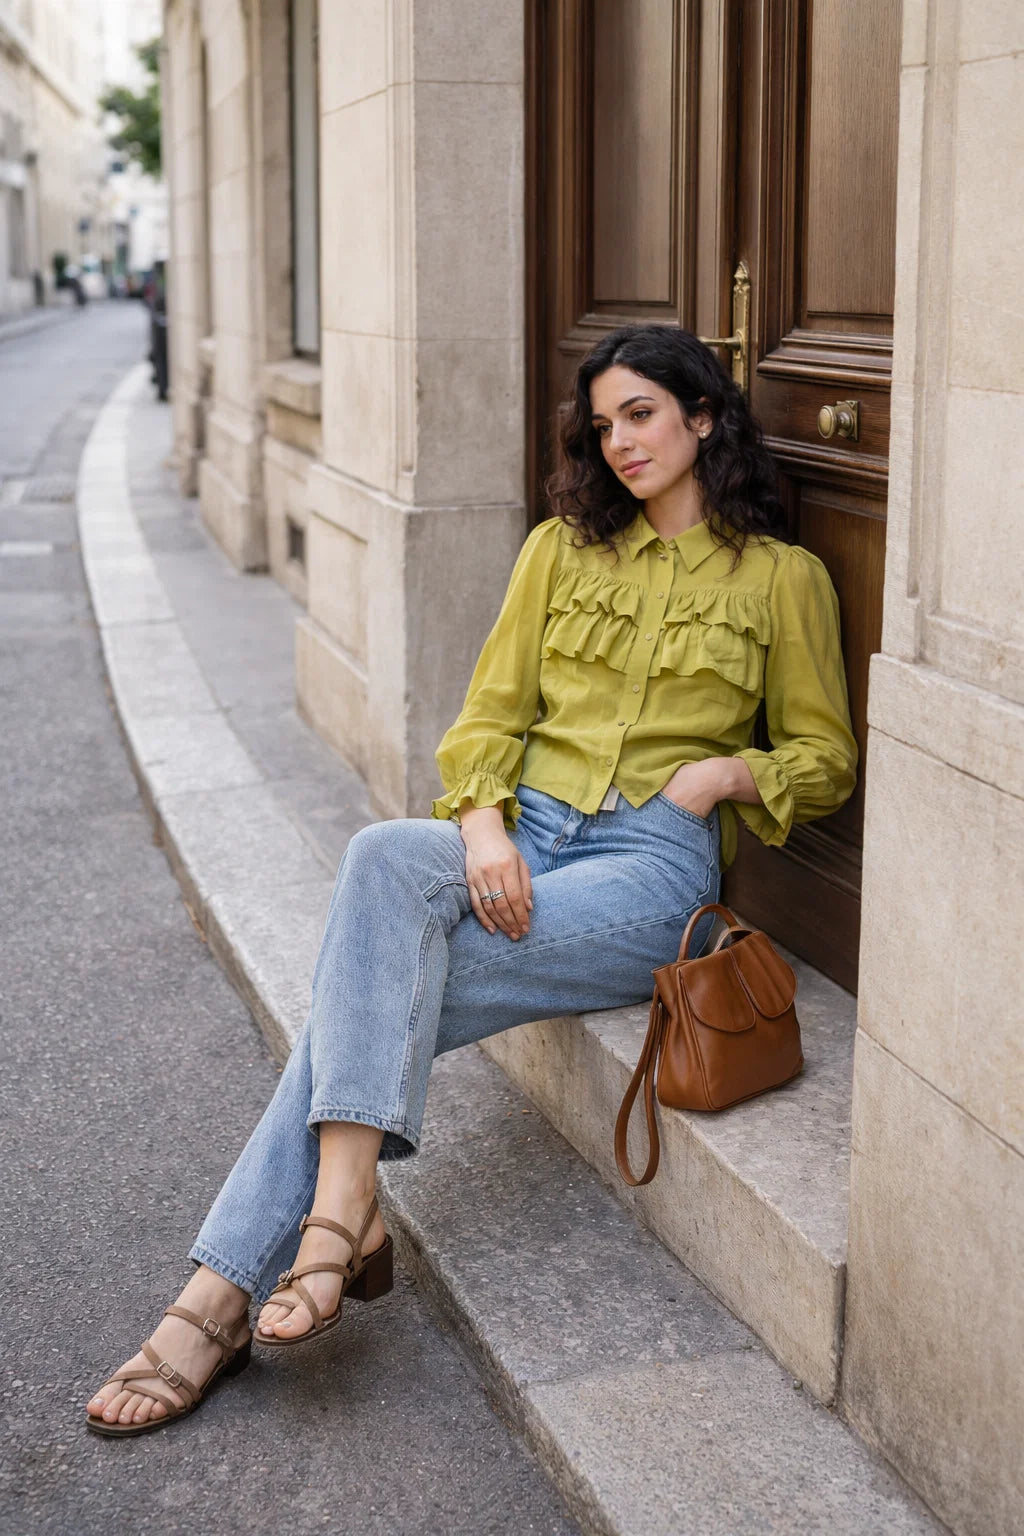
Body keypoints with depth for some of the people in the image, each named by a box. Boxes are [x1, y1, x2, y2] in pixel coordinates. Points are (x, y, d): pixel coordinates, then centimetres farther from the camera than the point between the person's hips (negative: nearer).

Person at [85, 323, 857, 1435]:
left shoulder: (782, 578, 10)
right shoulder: (561, 549, 17)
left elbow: (826, 757, 14)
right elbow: (489, 714, 11)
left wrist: (729, 770, -6)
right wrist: (481, 826, -10)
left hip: (656, 859, -3)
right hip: (521, 834, 3)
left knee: (377, 990, -26)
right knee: (382, 859, -33)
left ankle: (223, 1295, -22)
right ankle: (343, 1209, -36)